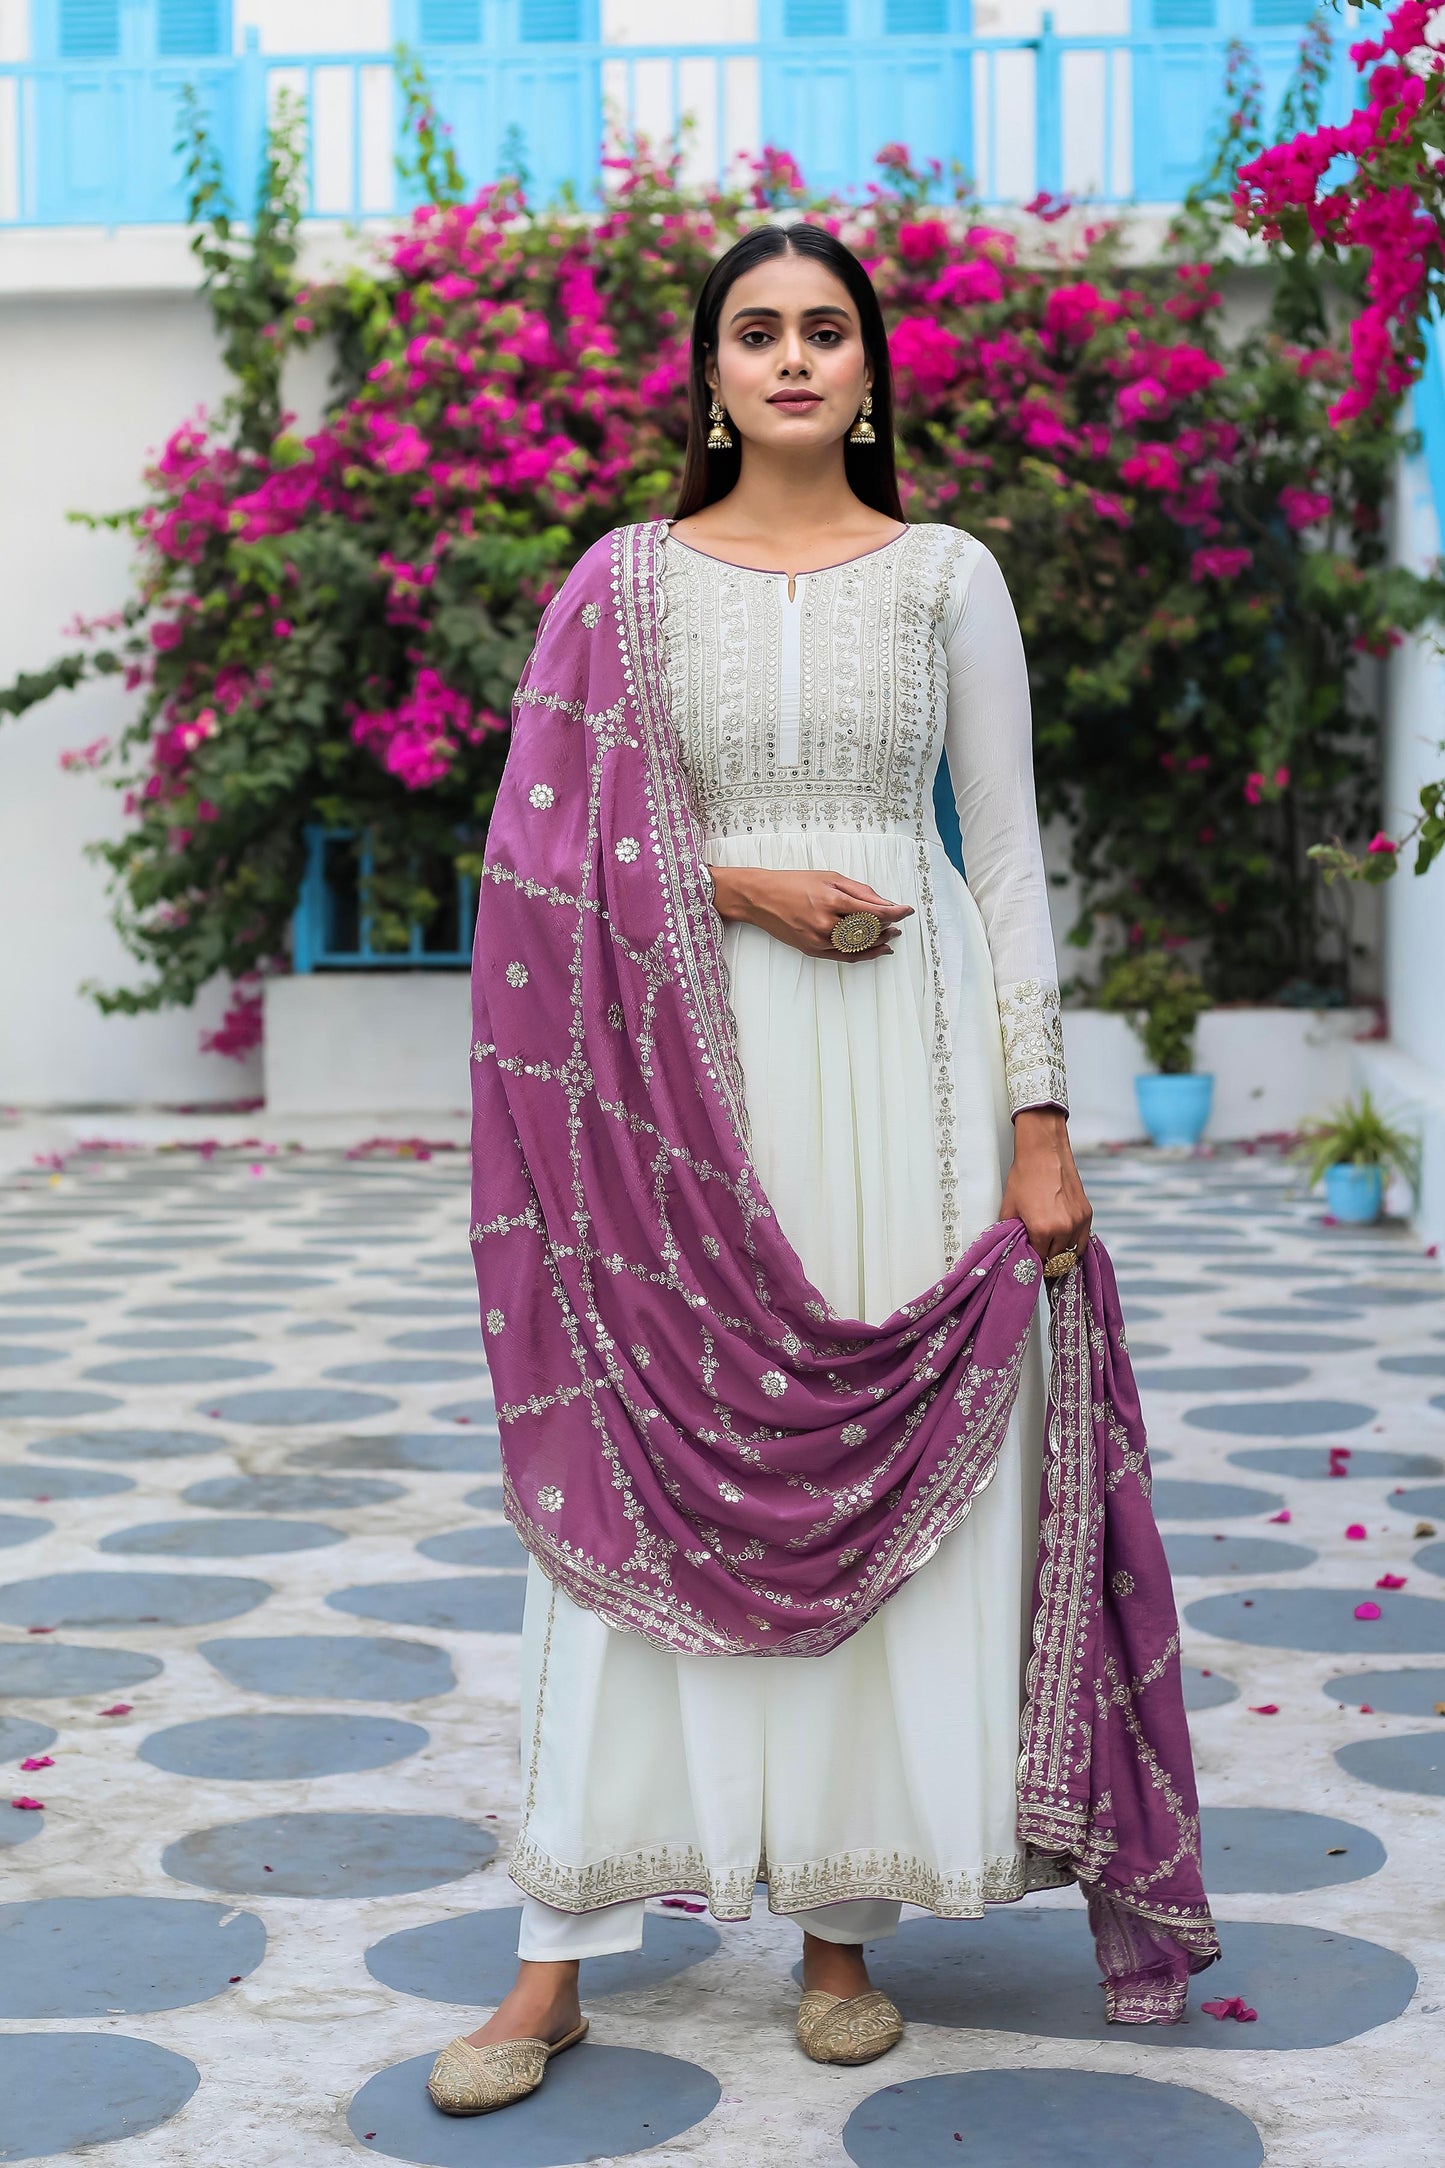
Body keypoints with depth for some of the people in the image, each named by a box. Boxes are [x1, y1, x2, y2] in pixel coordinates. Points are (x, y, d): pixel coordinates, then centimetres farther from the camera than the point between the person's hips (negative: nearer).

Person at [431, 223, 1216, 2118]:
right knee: (654, 1473, -1)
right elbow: (557, 846, 4)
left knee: (885, 1466, 1)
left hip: (904, 1058, 0)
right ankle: (561, 1955, 4)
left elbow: (1006, 856, 4)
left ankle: (846, 1919, 15)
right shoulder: (629, 582, 6)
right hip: (688, 1056, 0)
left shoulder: (951, 575, 6)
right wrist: (737, 885, -12)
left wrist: (1038, 1123, -1)